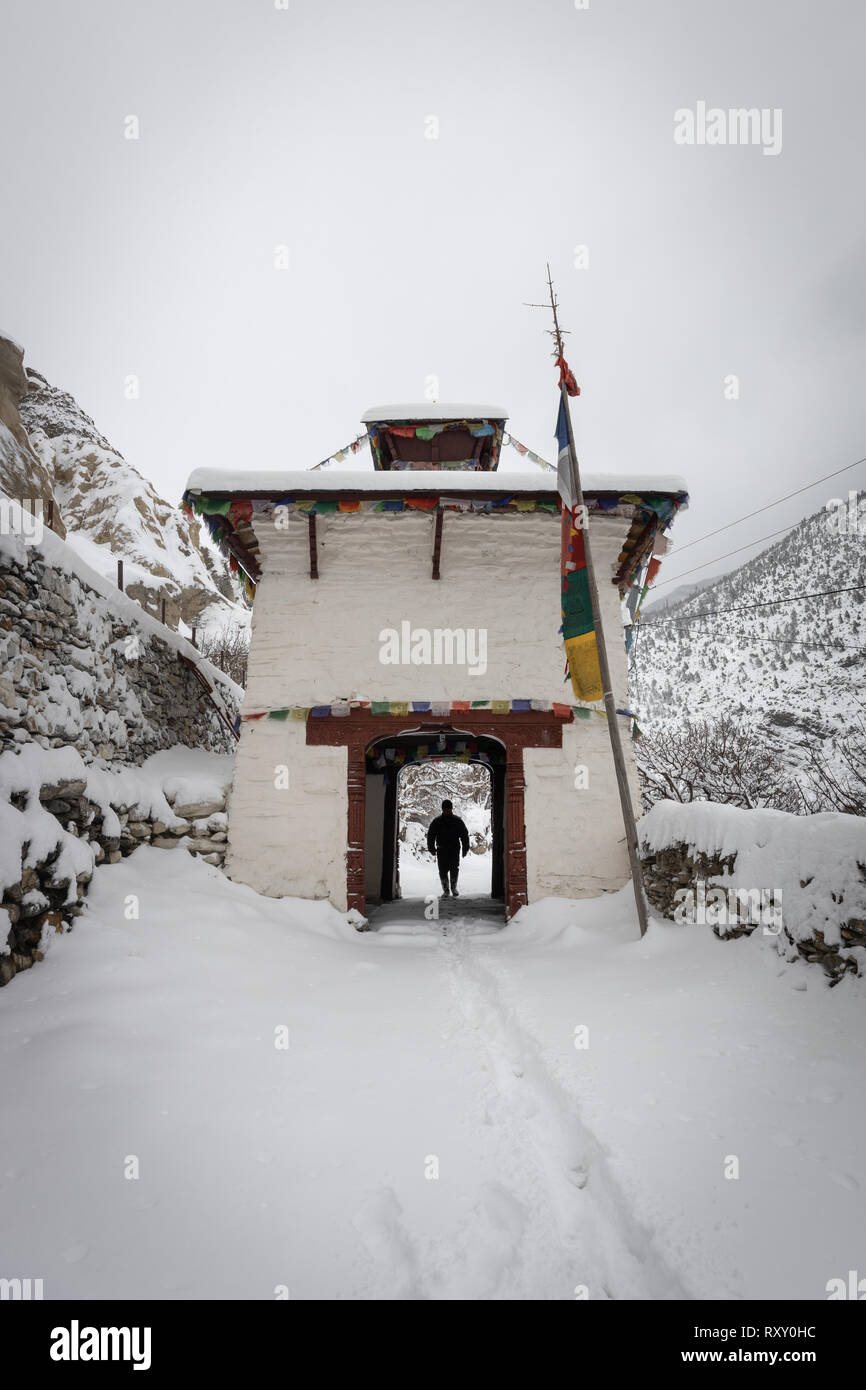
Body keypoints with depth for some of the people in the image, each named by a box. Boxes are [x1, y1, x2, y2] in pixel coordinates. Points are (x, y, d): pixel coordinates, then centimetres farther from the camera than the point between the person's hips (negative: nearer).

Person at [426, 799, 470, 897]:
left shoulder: (457, 821, 3)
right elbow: (430, 835, 9)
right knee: (443, 870, -1)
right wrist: (431, 848, 3)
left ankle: (454, 888, 14)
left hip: (454, 849, 0)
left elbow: (464, 835, 8)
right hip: (441, 850, 0)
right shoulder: (437, 821, 4)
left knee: (454, 869, -3)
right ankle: (446, 890, 10)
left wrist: (465, 848, 4)